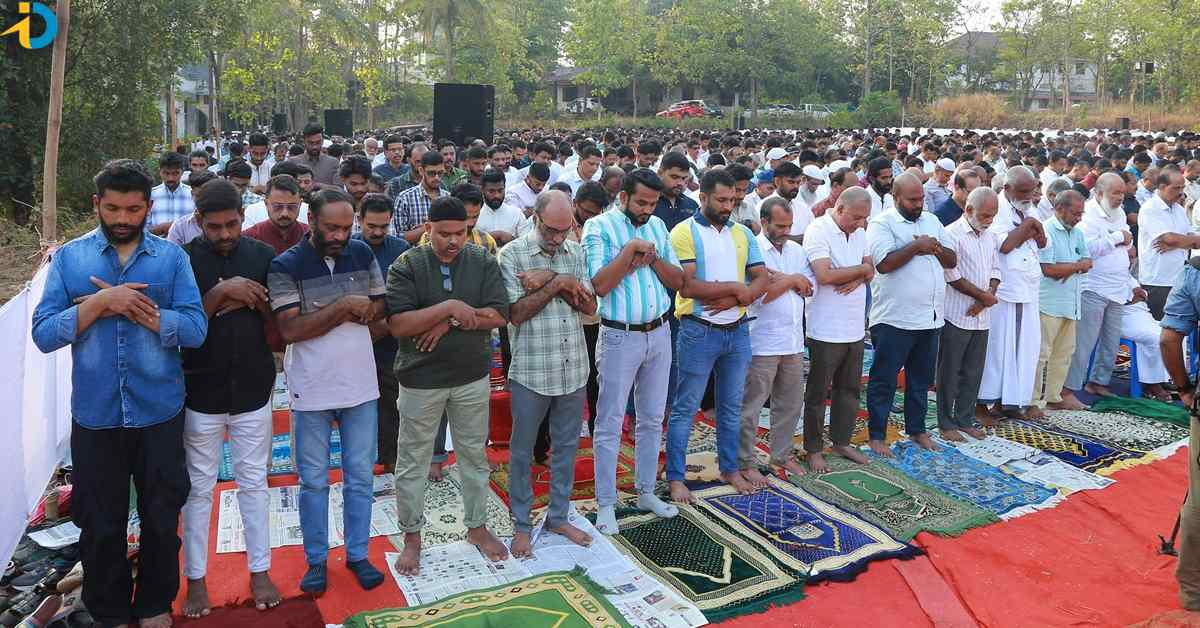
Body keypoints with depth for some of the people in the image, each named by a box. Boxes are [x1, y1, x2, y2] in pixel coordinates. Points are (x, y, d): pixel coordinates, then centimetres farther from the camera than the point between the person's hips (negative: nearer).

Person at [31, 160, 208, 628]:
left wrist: (131, 306, -19)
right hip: (95, 416, 1)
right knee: (101, 524, 14)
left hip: (160, 413, 0)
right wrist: (101, 302, -20)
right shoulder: (69, 258, 0)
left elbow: (195, 329, -11)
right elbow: (43, 334, -7)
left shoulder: (172, 257, -2)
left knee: (161, 518, 14)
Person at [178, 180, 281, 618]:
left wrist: (254, 299, -16)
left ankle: (260, 570, 24)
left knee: (253, 483, 11)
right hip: (202, 392, -1)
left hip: (252, 389, 1)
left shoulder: (263, 257, 0)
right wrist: (221, 292, -22)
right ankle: (196, 579, 24)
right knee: (199, 488, 10)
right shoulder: (183, 259, -6)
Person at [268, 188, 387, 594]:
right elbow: (290, 330, -18)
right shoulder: (285, 265, -10)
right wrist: (344, 307, -21)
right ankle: (316, 559, 26)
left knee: (360, 477, 11)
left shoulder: (363, 254, 1)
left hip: (361, 386, 3)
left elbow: (379, 309, 3)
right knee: (313, 481, 11)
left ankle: (358, 554, 26)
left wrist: (326, 314, -13)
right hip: (312, 389, -2)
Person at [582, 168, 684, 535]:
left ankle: (646, 492, 29)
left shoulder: (658, 227, 8)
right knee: (610, 423, 1)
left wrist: (651, 256, -9)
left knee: (652, 419, 14)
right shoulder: (600, 227, -8)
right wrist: (630, 249, -20)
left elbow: (677, 281, 6)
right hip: (620, 337, -5)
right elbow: (600, 284, -19)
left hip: (659, 333, 6)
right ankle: (606, 504, 12)